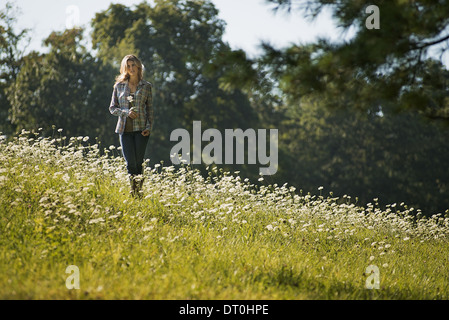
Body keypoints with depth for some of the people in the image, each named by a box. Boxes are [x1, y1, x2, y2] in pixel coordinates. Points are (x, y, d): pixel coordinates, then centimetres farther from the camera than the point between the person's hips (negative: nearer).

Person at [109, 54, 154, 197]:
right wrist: (126, 112, -8)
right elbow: (112, 108, 11)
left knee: (139, 162, -4)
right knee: (130, 163, -8)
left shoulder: (146, 86, 7)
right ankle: (133, 190, -2)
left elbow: (150, 109, 8)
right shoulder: (119, 86, 9)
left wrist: (149, 127, -4)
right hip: (125, 129, 1)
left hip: (141, 128, -1)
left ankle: (138, 190, 5)